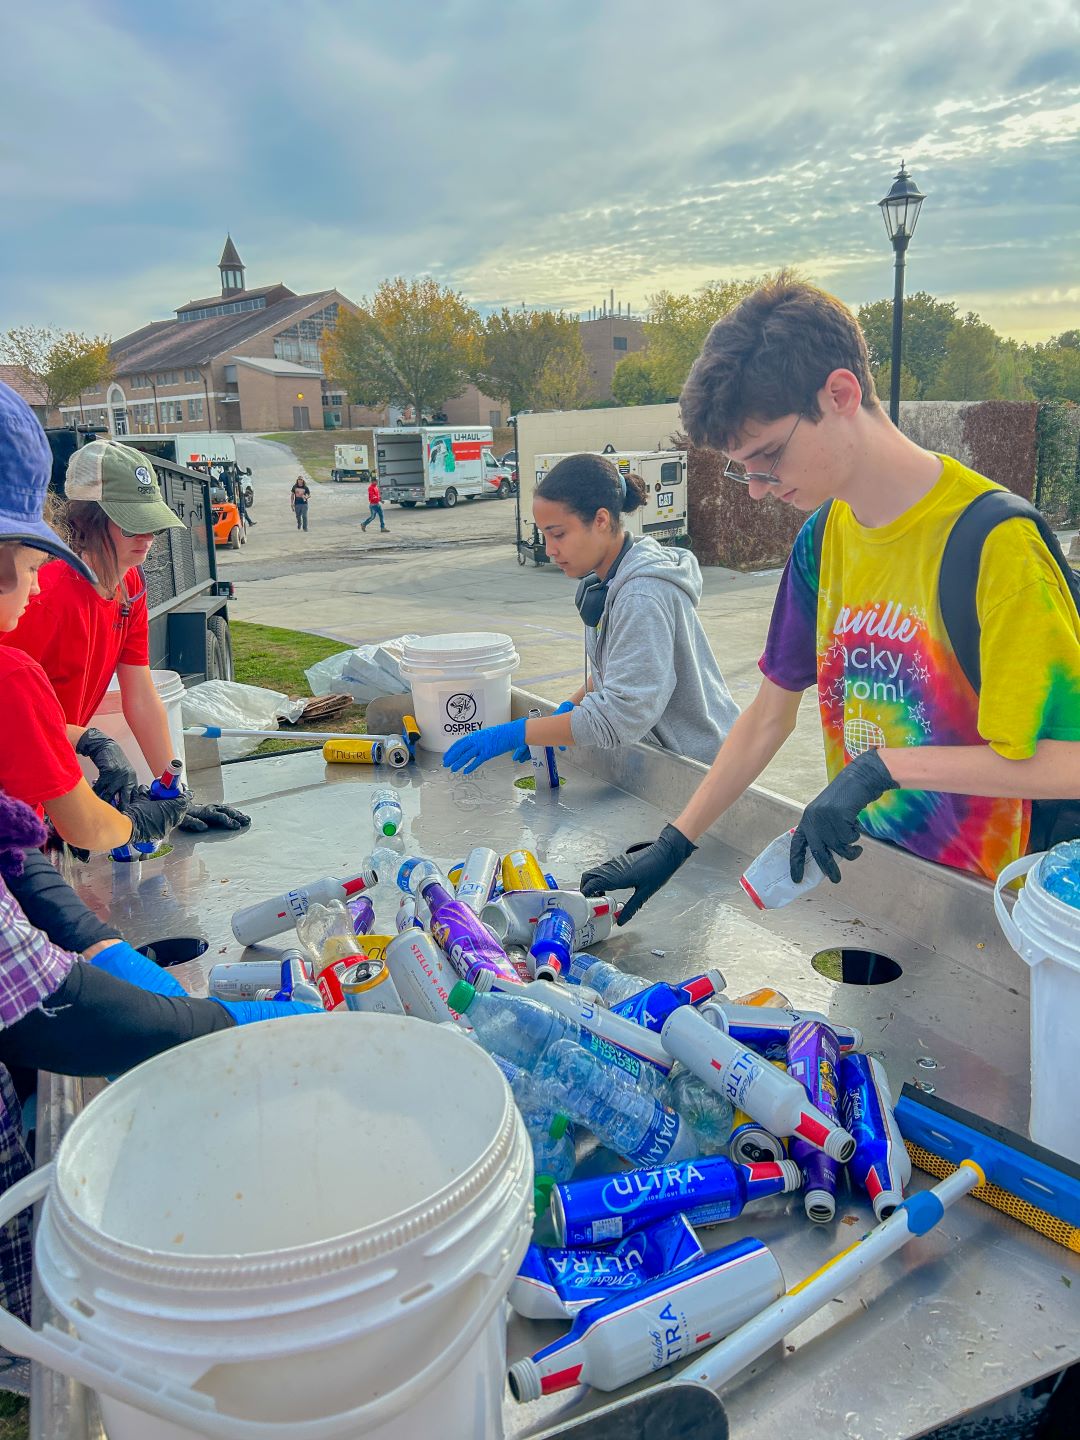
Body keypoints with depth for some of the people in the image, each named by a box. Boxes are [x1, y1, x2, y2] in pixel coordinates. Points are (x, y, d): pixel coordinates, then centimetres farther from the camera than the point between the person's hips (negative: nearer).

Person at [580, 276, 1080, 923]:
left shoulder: (995, 540, -21)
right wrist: (675, 843, 3)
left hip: (985, 907, -5)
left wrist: (883, 766, -24)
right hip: (861, 870, 5)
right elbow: (769, 716, 6)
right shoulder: (822, 539, 1)